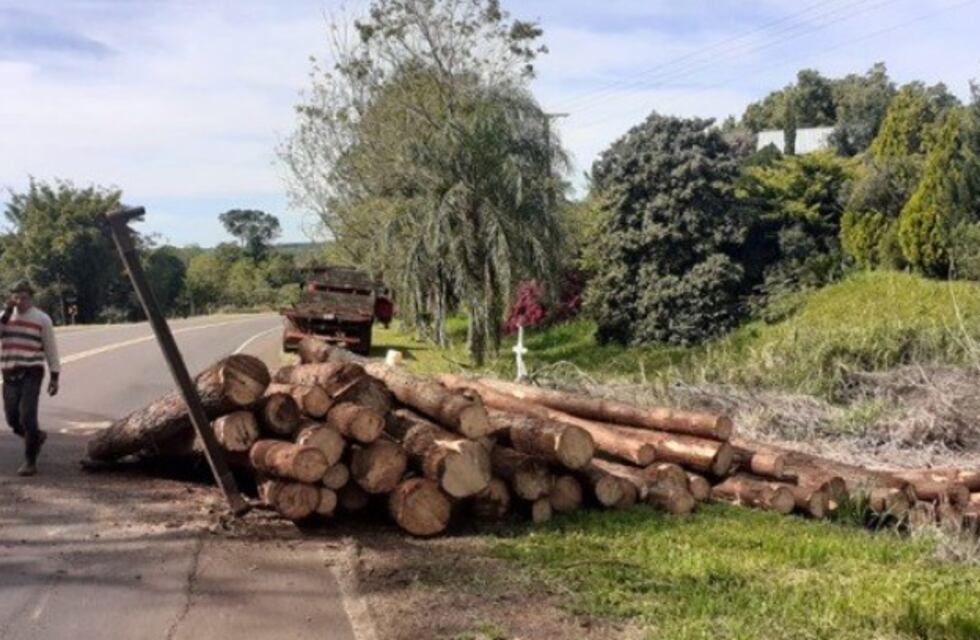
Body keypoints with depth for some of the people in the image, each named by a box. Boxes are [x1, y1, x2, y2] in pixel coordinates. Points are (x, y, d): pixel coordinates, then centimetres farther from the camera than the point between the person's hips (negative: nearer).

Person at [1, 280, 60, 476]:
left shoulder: (42, 319, 0)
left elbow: (51, 349, 2)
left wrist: (54, 378, 0)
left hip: (32, 374, -4)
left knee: (27, 418, -12)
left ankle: (31, 462, -1)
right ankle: (37, 437, 35)